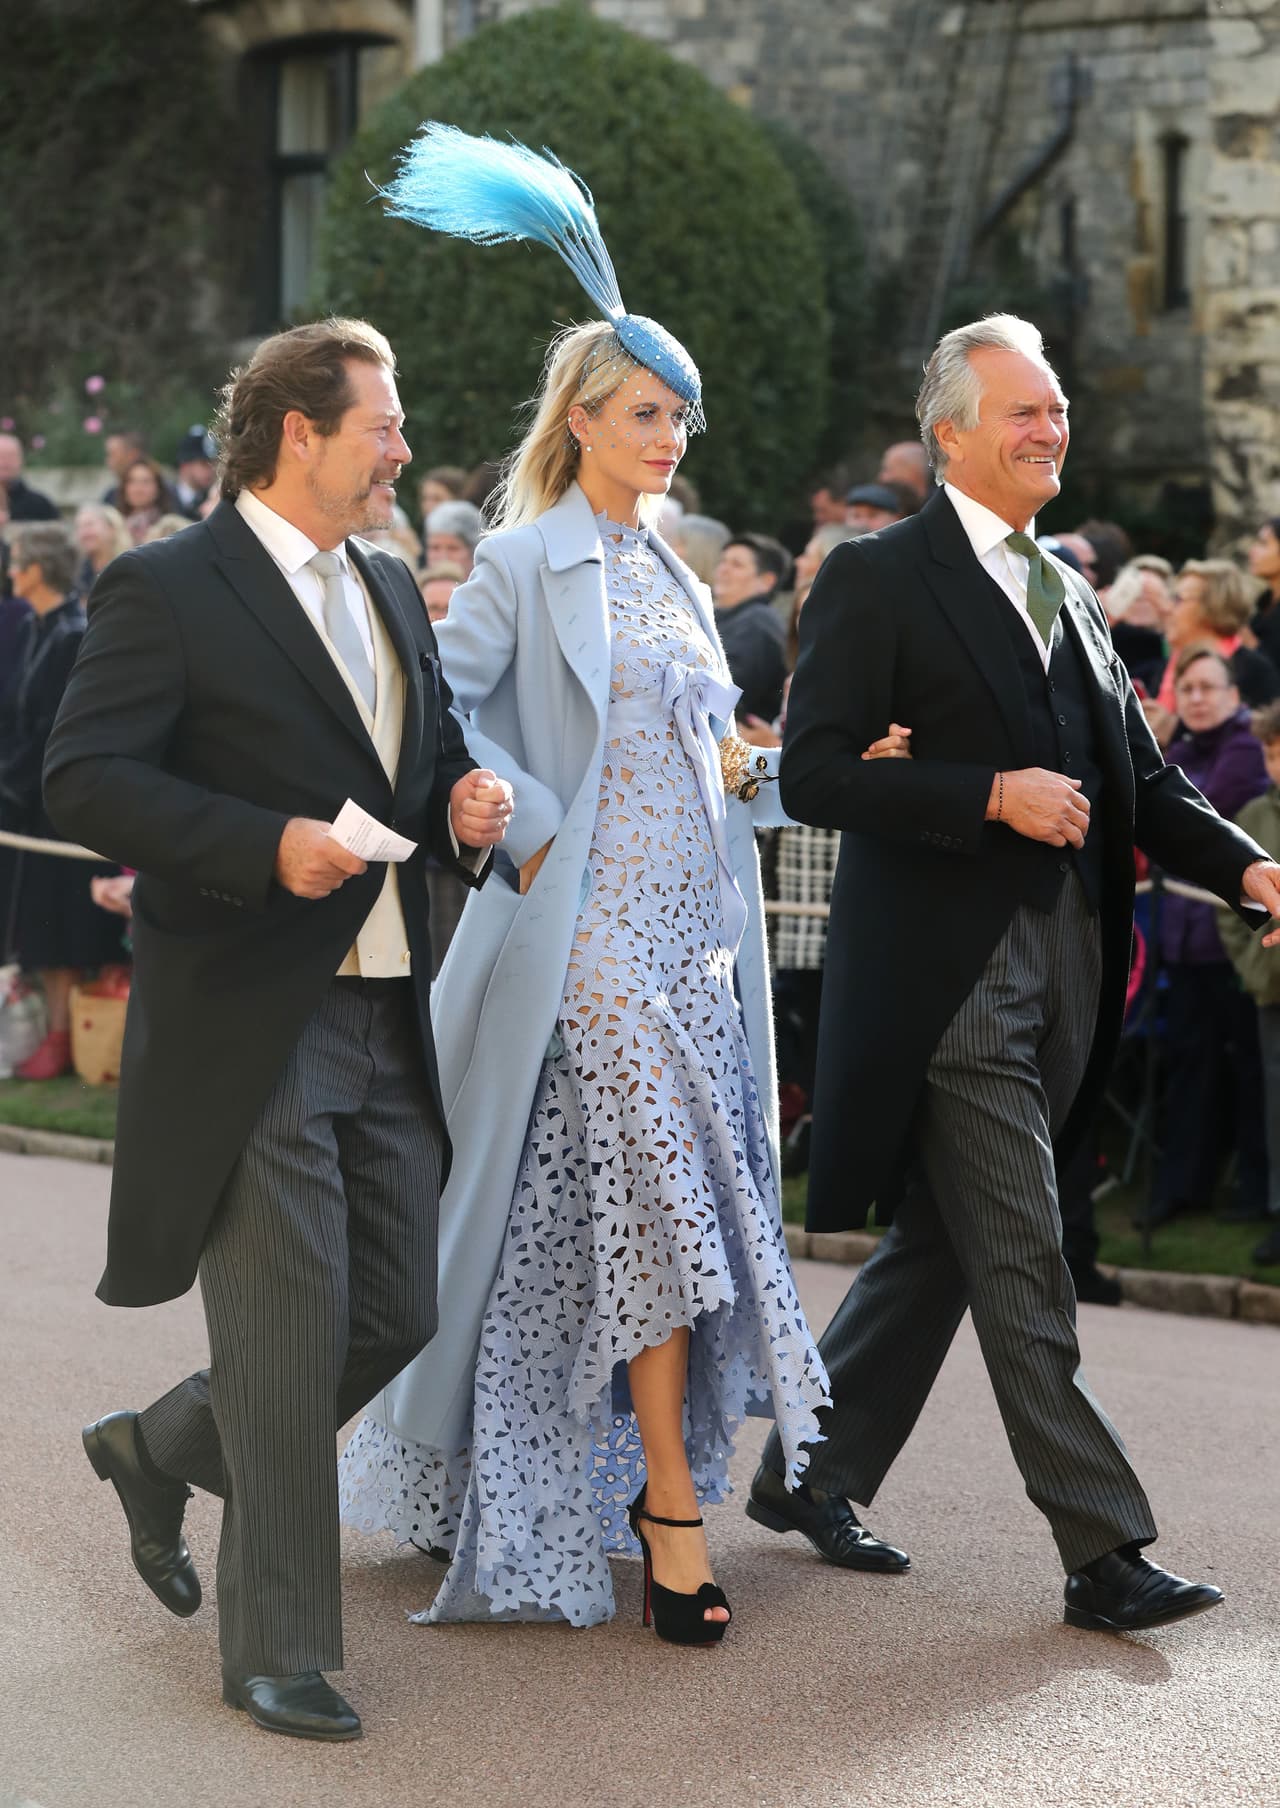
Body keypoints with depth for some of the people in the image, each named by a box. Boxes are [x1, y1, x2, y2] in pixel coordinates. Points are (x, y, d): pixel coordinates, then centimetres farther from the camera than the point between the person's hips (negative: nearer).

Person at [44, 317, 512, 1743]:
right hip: (247, 1029, -8)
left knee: (396, 1315, 10)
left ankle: (159, 1450, 34)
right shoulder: (167, 589, -8)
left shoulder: (389, 592, 16)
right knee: (286, 1348, -2)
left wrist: (464, 805, 3)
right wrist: (267, 845, -24)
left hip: (388, 1022, 8)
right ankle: (277, 1654, 12)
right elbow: (83, 778, -16)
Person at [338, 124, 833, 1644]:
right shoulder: (527, 561, -5)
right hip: (596, 934, -7)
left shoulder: (666, 567, 17)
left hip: (697, 930, 7)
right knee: (661, 1204, -10)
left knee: (698, 1204, 9)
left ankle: (648, 1458, 24)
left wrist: (747, 765, 7)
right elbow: (438, 703, -11)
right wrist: (527, 827, -15)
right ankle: (670, 1509, -4)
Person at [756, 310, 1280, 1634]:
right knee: (1022, 1272, -5)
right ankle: (1103, 1551, -1)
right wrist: (993, 795, -20)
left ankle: (811, 1474, 28)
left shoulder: (1069, 595, 18)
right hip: (949, 973, -8)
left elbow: (1138, 778, 18)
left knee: (938, 1245, 14)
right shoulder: (876, 579, -5)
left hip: (1061, 972, 8)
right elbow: (813, 774, -13)